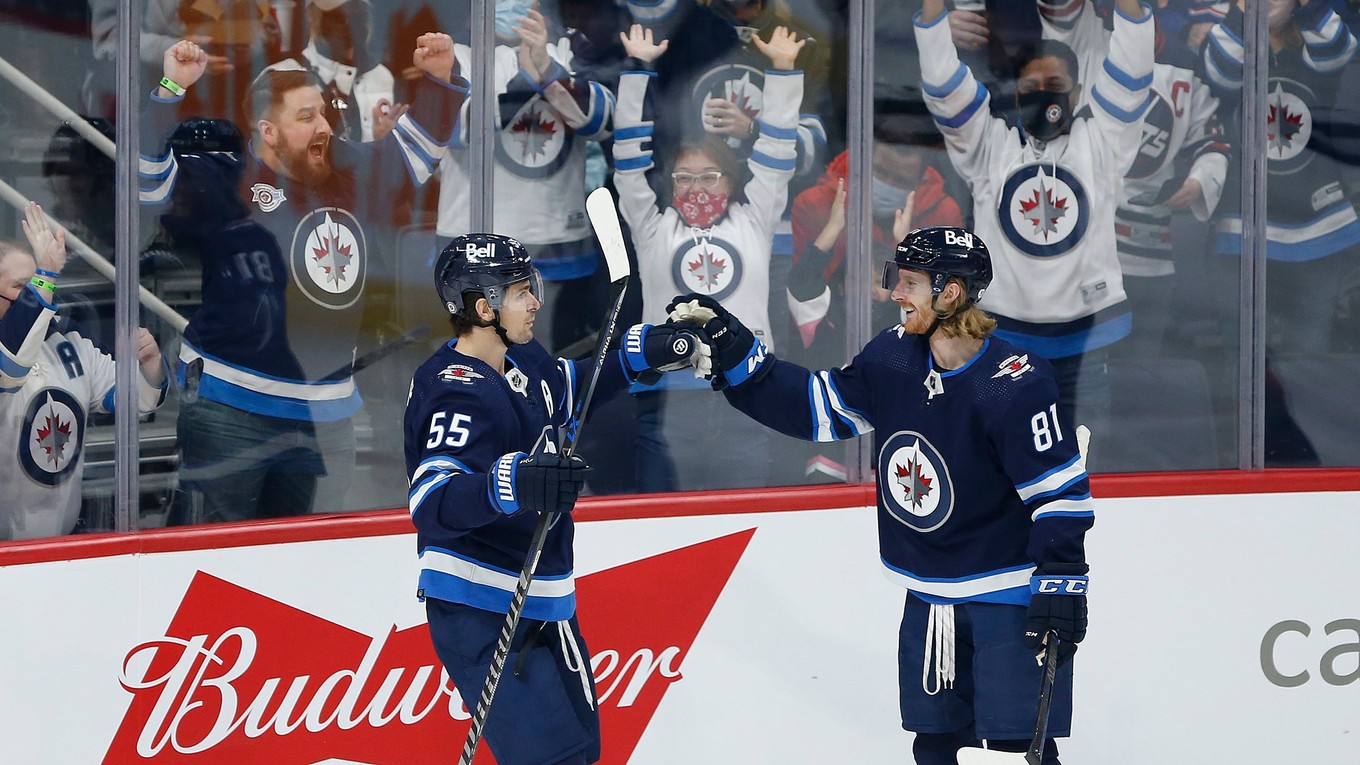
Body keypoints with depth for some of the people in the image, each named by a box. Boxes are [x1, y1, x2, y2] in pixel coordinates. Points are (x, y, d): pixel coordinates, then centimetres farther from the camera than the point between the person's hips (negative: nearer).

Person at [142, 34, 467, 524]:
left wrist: (439, 80, 7)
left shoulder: (349, 176, 7)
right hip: (230, 410, -6)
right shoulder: (225, 183, -10)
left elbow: (416, 148, 21)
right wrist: (171, 92, -30)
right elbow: (152, 181, -22)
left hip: (324, 418, 6)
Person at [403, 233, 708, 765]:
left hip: (542, 603, 10)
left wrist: (642, 352, 15)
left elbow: (571, 391, 29)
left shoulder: (523, 361, 5)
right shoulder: (458, 393, -24)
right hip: (481, 616, -10)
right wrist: (510, 484, -55)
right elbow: (433, 504, -38)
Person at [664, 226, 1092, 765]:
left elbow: (1062, 491, -19)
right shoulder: (894, 358, -1)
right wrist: (731, 351, 0)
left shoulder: (1013, 385, -21)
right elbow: (815, 406, 7)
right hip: (930, 595, 7)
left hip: (1010, 593, -7)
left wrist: (1061, 579, -24)